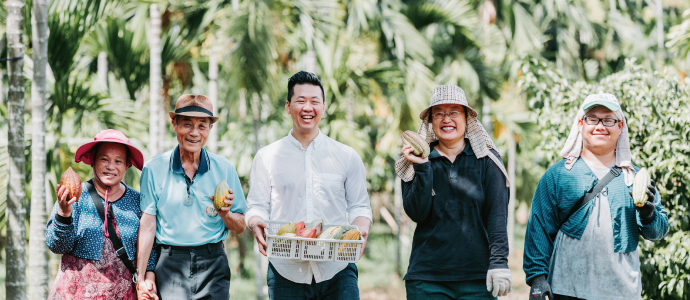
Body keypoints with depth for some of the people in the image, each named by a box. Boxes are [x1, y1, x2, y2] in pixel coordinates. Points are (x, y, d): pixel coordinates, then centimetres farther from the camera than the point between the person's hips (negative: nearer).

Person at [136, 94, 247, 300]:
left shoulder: (224, 169, 5)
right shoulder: (155, 169, 2)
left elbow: (240, 227, 9)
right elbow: (147, 225, 1)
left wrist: (225, 214, -13)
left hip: (212, 264, 1)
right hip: (170, 264, -1)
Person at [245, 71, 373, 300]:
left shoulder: (347, 157, 11)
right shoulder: (266, 157, 10)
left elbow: (359, 206, 11)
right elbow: (256, 206, 8)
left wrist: (360, 229, -11)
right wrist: (256, 225, -14)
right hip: (286, 272, 0)